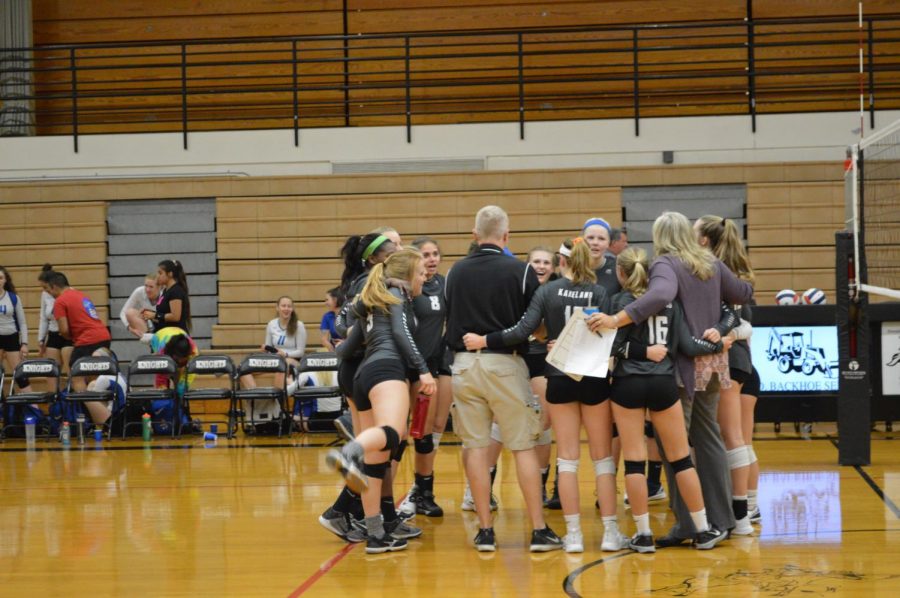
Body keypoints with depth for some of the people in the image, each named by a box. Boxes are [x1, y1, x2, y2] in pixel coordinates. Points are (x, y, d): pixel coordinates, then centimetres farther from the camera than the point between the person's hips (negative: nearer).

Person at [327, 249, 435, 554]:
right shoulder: (398, 294, 13)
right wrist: (423, 369, -12)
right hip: (387, 368, -8)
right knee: (390, 434, -34)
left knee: (375, 460, 6)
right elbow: (401, 332, -5)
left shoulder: (371, 302, 33)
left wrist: (339, 349, 59)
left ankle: (376, 534, 5)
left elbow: (346, 348, 36)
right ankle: (346, 455, -64)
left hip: (363, 374, 8)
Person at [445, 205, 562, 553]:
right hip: (505, 363, -3)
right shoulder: (521, 272, -5)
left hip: (464, 364, 3)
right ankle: (539, 530, 2)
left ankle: (485, 530, 7)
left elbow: (449, 320, 11)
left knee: (475, 447, 6)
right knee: (523, 447, 3)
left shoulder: (455, 272, 5)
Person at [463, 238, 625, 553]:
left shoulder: (548, 291, -3)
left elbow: (523, 330, -10)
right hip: (594, 377, -1)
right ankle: (610, 532, 5)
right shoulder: (599, 293, -5)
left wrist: (484, 341, -3)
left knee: (567, 457, 6)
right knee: (602, 456, 7)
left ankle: (573, 534, 3)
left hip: (560, 379, 1)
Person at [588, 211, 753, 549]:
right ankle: (720, 519, 19)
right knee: (708, 437, 15)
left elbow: (660, 295, -32)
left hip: (684, 365, -7)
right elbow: (742, 295, 22)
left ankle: (687, 524, -2)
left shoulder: (665, 264, -11)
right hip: (711, 360, 7)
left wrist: (616, 320, -37)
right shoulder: (711, 265, 10)